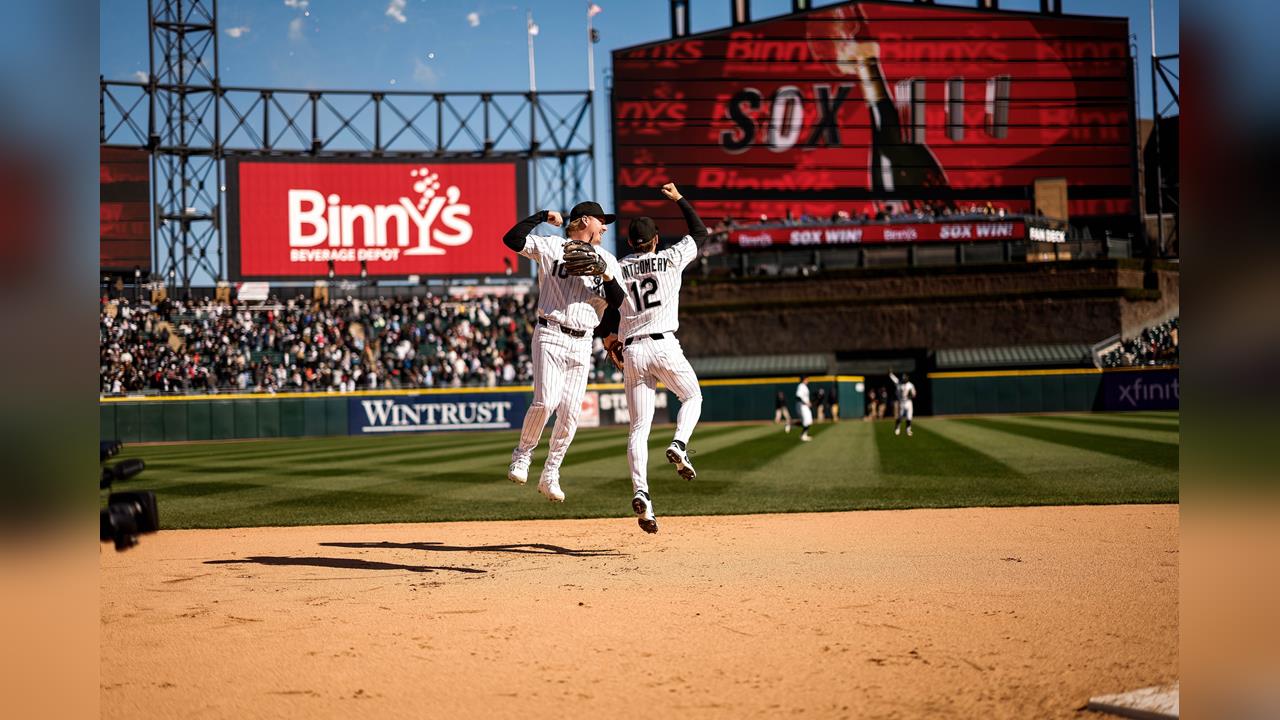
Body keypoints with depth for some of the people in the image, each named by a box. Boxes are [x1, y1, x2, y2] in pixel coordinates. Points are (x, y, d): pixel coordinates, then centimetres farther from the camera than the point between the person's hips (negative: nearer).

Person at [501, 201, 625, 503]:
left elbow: (618, 302, 3)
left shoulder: (607, 261, 13)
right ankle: (522, 455, 1)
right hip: (550, 336, -4)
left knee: (570, 412, -1)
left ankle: (550, 475, 10)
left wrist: (607, 276, -14)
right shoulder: (551, 247, 3)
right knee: (546, 401, -20)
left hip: (582, 343, 4)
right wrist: (542, 216, -11)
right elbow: (512, 239, -9)